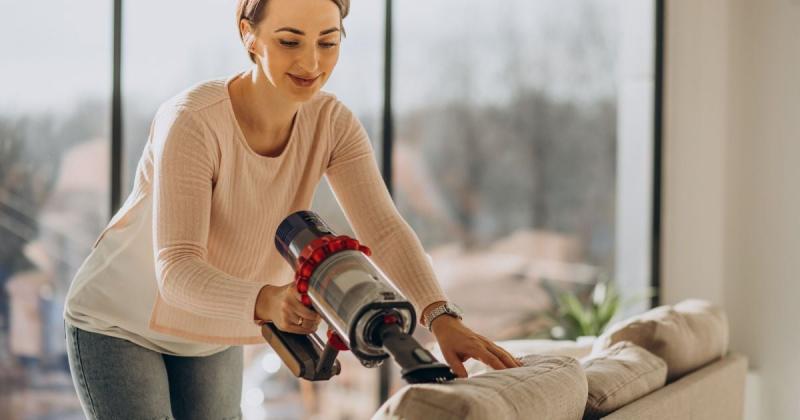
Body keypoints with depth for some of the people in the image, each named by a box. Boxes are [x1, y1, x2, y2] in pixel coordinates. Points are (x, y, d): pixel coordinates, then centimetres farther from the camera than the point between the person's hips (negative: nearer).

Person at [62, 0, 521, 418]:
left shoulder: (333, 122, -16)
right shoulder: (193, 122, -32)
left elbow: (385, 231, -24)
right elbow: (177, 270, -38)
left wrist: (441, 317, -42)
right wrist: (266, 302, -57)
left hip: (209, 332, 5)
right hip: (120, 326, -5)